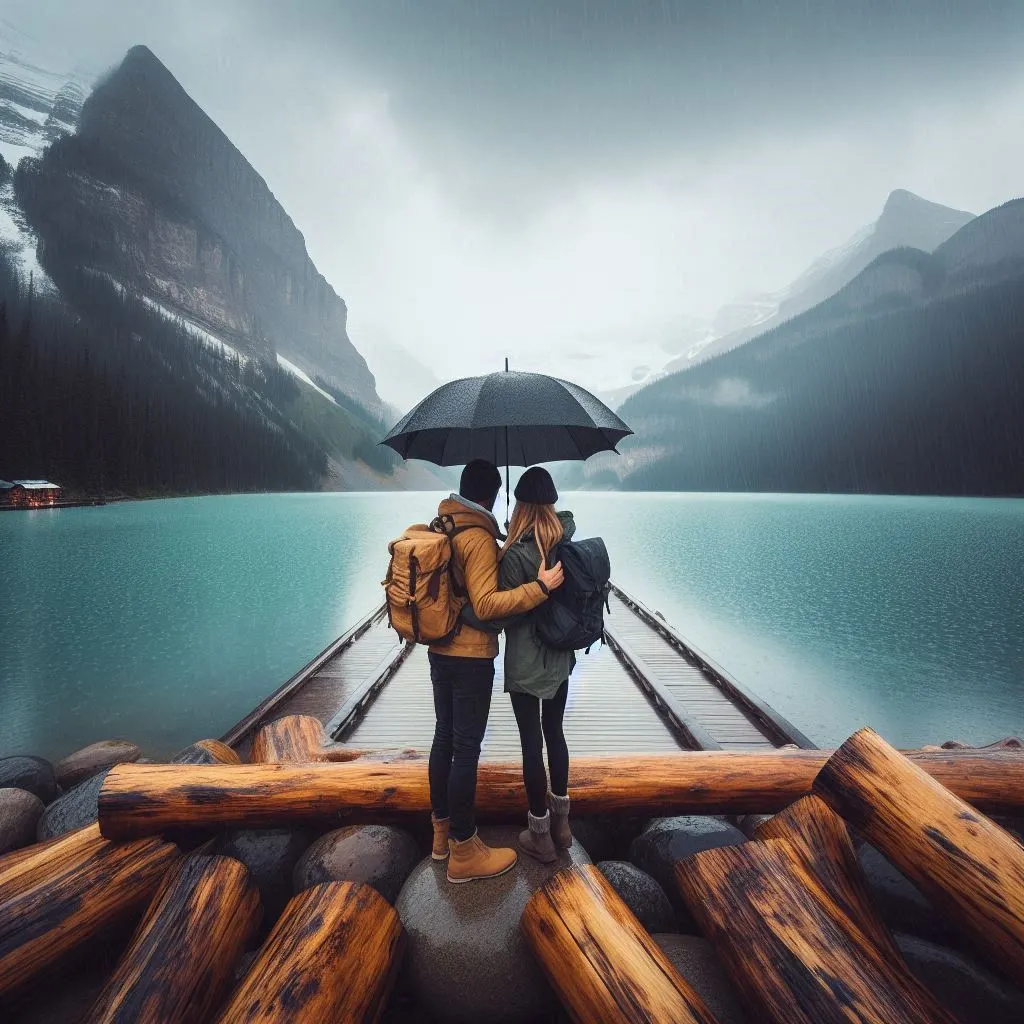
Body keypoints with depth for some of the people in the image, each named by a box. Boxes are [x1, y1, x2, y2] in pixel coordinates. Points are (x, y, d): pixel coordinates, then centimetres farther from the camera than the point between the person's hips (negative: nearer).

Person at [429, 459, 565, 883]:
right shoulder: (479, 538, -20)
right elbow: (487, 605, -24)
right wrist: (539, 587, -26)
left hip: (440, 650, 9)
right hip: (471, 657, -8)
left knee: (444, 737, 18)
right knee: (467, 748, 2)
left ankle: (442, 830, 35)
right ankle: (464, 851, 17)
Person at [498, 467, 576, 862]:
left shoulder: (516, 553, -22)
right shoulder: (568, 537, -4)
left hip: (526, 664, -6)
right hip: (560, 657, 6)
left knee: (532, 743, 8)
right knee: (555, 733, 21)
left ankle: (540, 836, 25)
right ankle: (562, 822, 36)